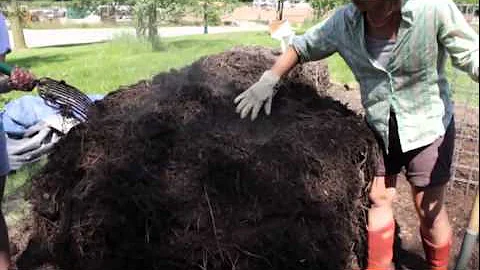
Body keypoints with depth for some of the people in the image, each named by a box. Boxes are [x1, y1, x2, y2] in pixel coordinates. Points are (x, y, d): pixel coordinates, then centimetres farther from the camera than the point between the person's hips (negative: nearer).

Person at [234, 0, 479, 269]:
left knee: (430, 212, 7)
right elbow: (302, 46, 0)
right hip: (378, 129, 3)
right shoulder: (344, 22, -13)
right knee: (378, 199, 14)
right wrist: (268, 80, -9)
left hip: (429, 128, -3)